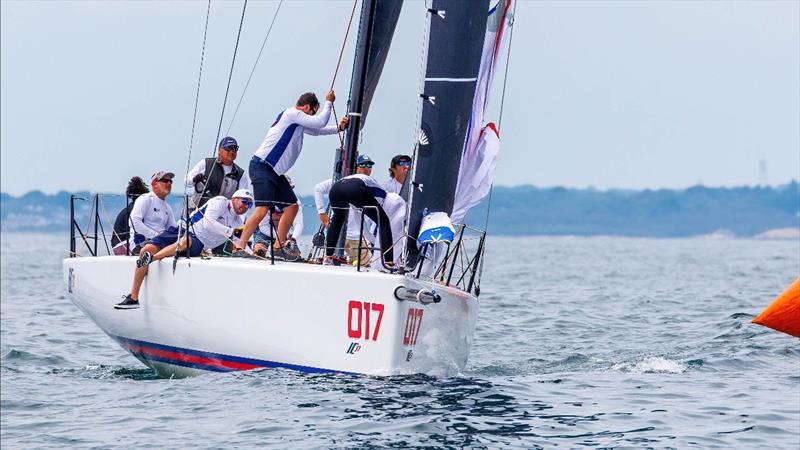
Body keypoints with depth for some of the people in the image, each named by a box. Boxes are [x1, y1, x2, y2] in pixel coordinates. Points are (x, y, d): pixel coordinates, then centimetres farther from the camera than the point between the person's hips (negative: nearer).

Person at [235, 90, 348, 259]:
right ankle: (239, 248, -21)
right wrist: (328, 102, 3)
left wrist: (338, 128, 25)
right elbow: (320, 122, -11)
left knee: (292, 206, 10)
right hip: (261, 168, -10)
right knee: (262, 209, -21)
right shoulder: (292, 113, -9)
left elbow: (316, 130, 35)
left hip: (274, 172, 10)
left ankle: (278, 247, 17)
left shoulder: (297, 121, 21)